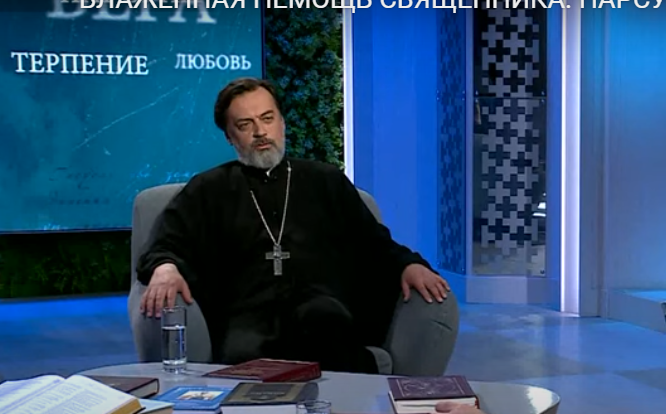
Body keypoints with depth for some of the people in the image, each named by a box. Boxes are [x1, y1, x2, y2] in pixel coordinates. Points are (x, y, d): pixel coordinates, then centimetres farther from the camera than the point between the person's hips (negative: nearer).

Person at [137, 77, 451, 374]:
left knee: (323, 316, -36)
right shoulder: (208, 190, 22)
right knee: (243, 358, -36)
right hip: (248, 315, 0)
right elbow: (164, 246, 11)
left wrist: (408, 264, -1)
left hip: (324, 312, 1)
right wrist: (165, 268, -14)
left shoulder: (327, 180, 25)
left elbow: (373, 243, 22)